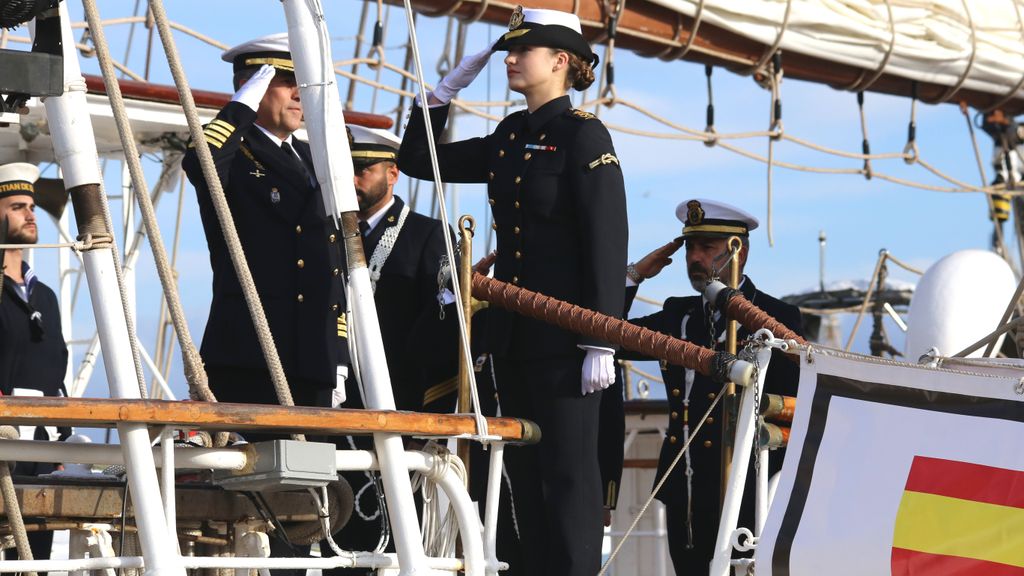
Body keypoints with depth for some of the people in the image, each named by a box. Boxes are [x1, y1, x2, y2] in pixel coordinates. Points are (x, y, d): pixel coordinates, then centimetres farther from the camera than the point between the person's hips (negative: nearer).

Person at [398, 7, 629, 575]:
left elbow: (608, 243, -14)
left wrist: (600, 344, -19)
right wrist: (448, 87, 12)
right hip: (512, 331, 8)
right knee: (525, 470, 10)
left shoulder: (584, 134, -8)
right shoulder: (509, 136, 14)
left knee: (567, 469, -5)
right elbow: (417, 160, 21)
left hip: (564, 334, -8)